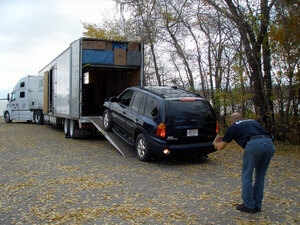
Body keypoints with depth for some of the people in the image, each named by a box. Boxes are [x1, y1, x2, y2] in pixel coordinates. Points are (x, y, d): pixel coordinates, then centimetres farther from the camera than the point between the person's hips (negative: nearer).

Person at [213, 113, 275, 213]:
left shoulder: (233, 127, 21)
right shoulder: (252, 121, 35)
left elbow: (220, 147, 23)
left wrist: (215, 143, 47)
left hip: (254, 144, -5)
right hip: (269, 143, 6)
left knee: (247, 175, 11)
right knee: (260, 175, 20)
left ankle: (248, 206, 17)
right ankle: (257, 205, 27)